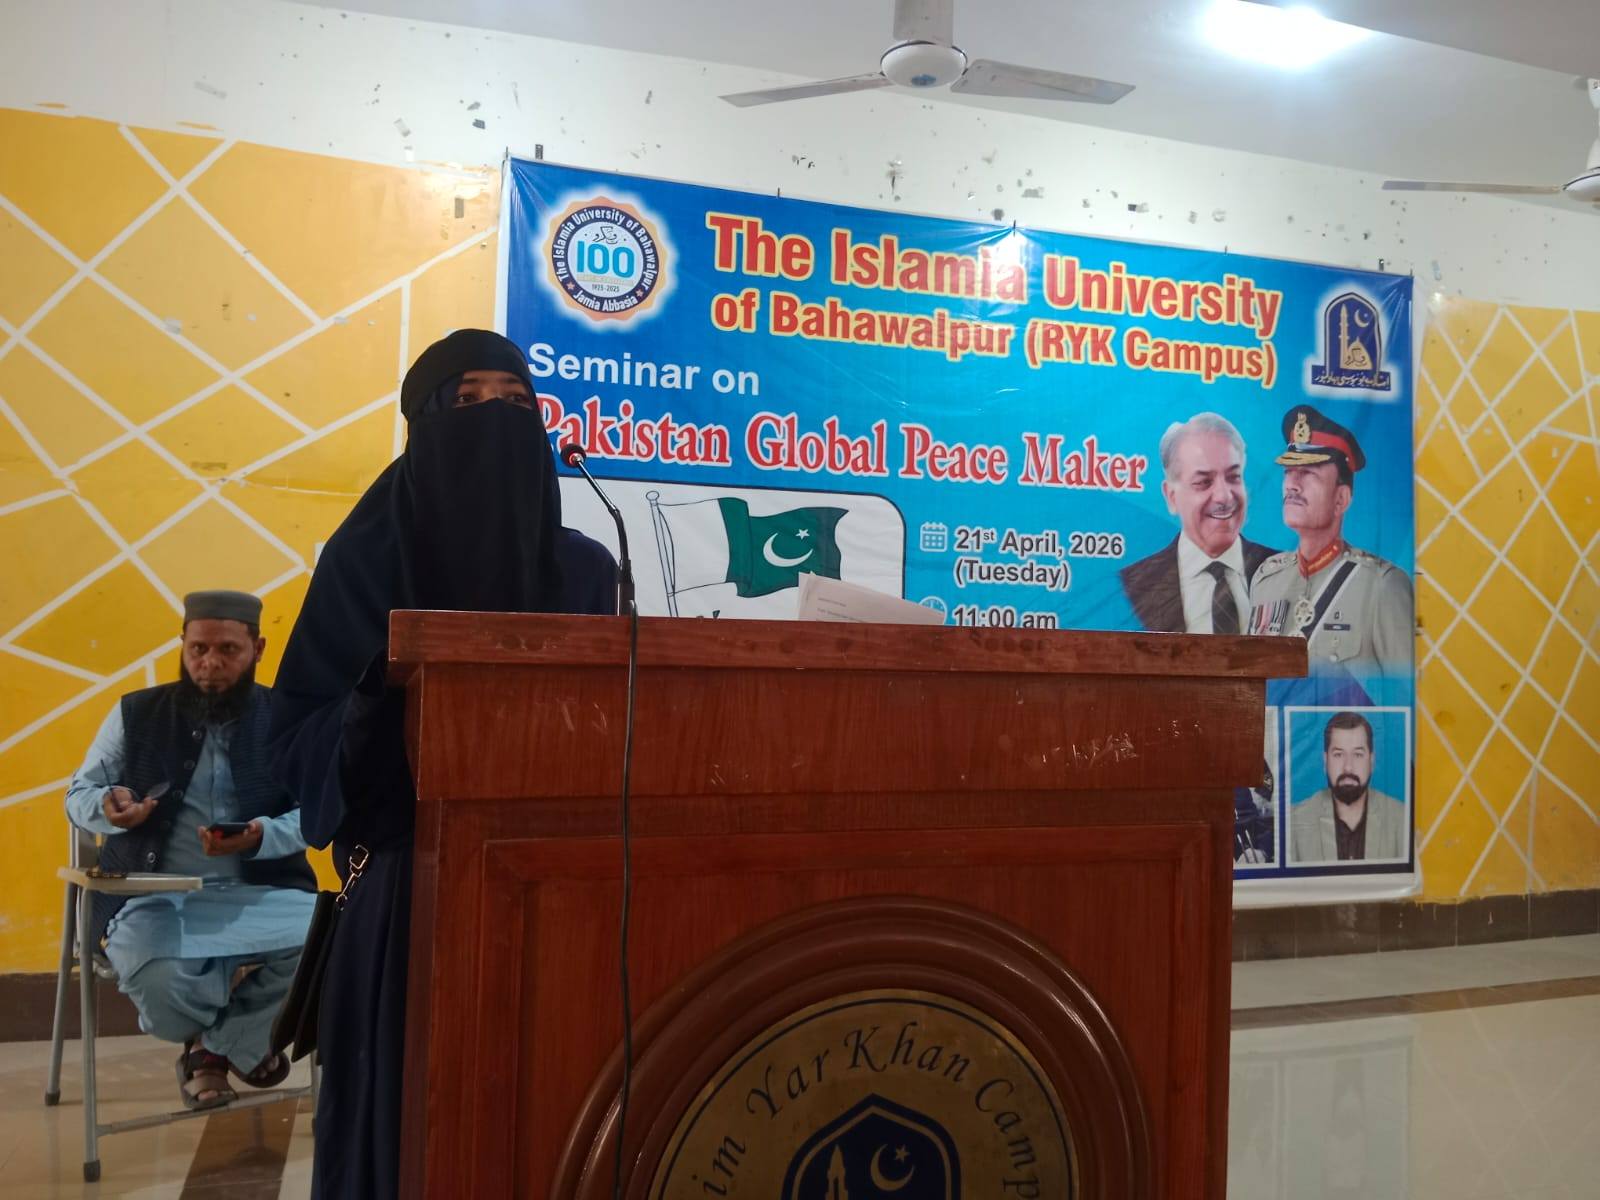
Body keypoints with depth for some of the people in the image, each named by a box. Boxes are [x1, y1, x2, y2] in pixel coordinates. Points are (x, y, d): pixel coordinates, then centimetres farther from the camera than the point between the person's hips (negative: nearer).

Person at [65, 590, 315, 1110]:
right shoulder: (136, 713, 4)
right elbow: (78, 794, 8)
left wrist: (260, 838, -26)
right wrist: (107, 806, -18)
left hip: (258, 892, 1)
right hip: (156, 895, 0)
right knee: (158, 979, -34)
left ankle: (212, 1045, 3)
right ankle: (242, 1042, 6)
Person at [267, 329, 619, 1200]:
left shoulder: (585, 569, 8)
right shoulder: (371, 554, 0)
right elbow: (300, 728, -3)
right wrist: (389, 700, -21)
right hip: (412, 876, -2)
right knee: (407, 1102, 3)